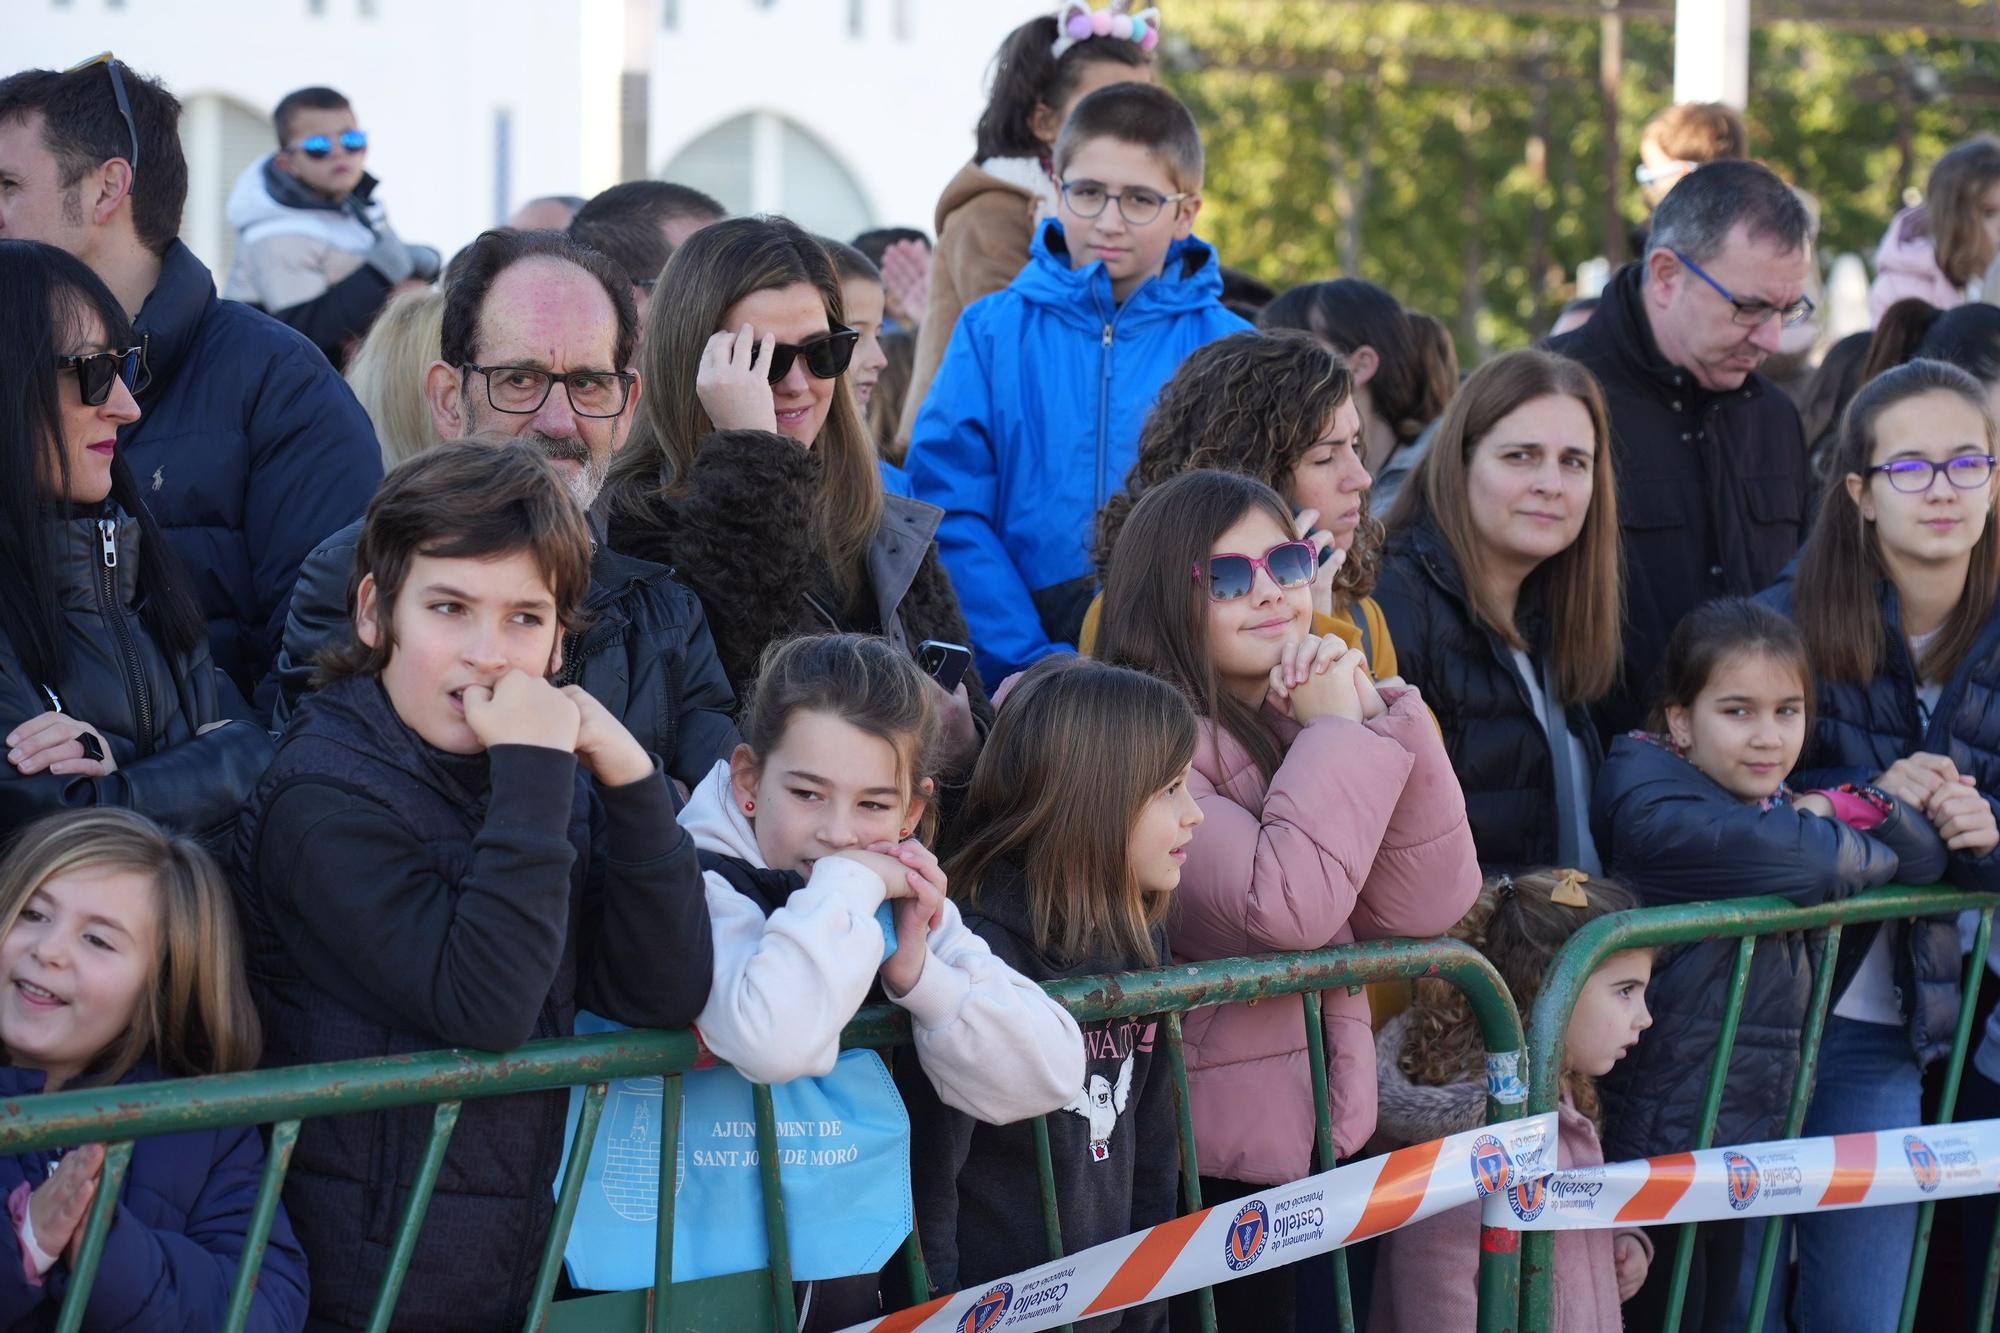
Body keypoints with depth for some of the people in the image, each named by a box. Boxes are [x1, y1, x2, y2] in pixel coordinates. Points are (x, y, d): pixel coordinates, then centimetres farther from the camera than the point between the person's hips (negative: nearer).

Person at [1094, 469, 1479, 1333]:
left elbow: (1428, 905, -1)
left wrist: (1372, 717, -10)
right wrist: (1342, 735, -14)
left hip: (1311, 1141, 7)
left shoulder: (1300, 726, 9)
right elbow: (1283, 909, -25)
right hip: (1198, 1164, -7)